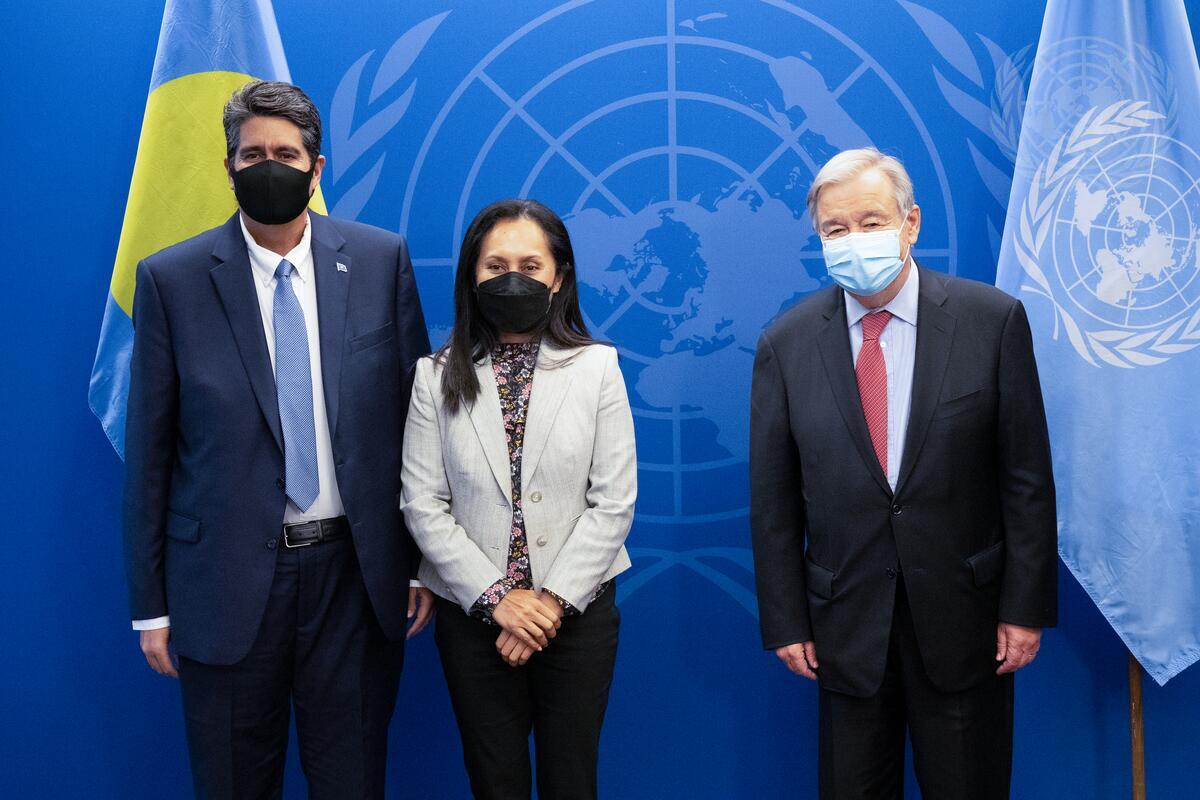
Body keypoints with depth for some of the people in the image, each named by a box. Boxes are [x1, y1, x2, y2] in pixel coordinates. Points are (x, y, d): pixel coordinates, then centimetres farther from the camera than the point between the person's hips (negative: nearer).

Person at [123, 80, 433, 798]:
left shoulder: (382, 260, 0)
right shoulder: (171, 279, -3)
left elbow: (417, 413, 3)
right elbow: (149, 451, 0)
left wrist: (425, 562, 2)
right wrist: (151, 604, 1)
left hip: (357, 571, 1)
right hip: (227, 580, 0)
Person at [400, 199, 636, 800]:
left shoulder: (596, 367, -2)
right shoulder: (437, 376, -1)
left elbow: (614, 502, -6)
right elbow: (422, 504, -4)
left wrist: (553, 601, -12)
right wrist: (496, 598, -12)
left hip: (577, 611, 0)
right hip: (474, 614, 1)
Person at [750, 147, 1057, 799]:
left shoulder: (993, 320, -6)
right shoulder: (785, 345, -3)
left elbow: (1027, 477, -3)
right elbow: (773, 499, 0)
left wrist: (1026, 607, -4)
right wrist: (785, 622, 0)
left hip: (964, 617, -1)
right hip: (847, 627, 1)